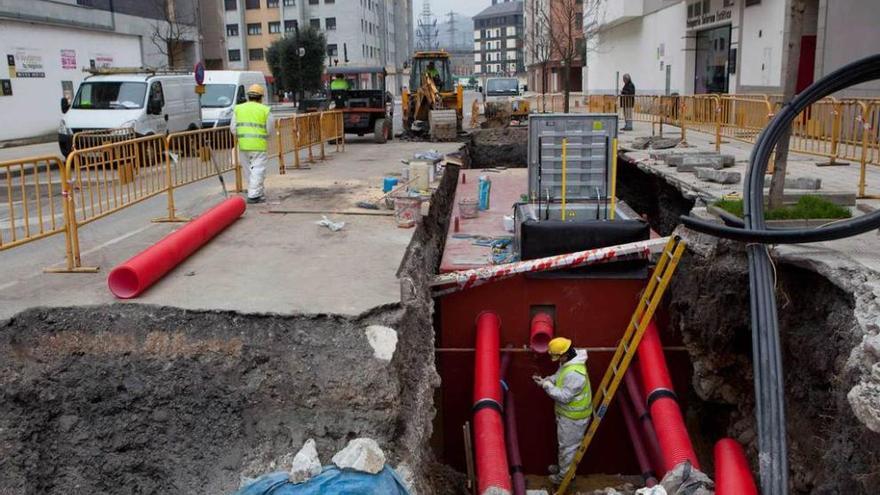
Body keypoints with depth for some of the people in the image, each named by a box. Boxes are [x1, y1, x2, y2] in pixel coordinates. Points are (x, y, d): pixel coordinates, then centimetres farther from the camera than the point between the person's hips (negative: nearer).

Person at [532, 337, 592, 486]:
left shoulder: (574, 373, -36)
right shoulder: (568, 362, -4)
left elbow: (564, 396, -31)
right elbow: (559, 377, 12)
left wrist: (547, 386, -24)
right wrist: (546, 379, -5)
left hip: (573, 416, -9)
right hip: (567, 413, 9)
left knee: (568, 445, 10)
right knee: (564, 442, 27)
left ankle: (565, 475, 28)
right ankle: (562, 466, 46)